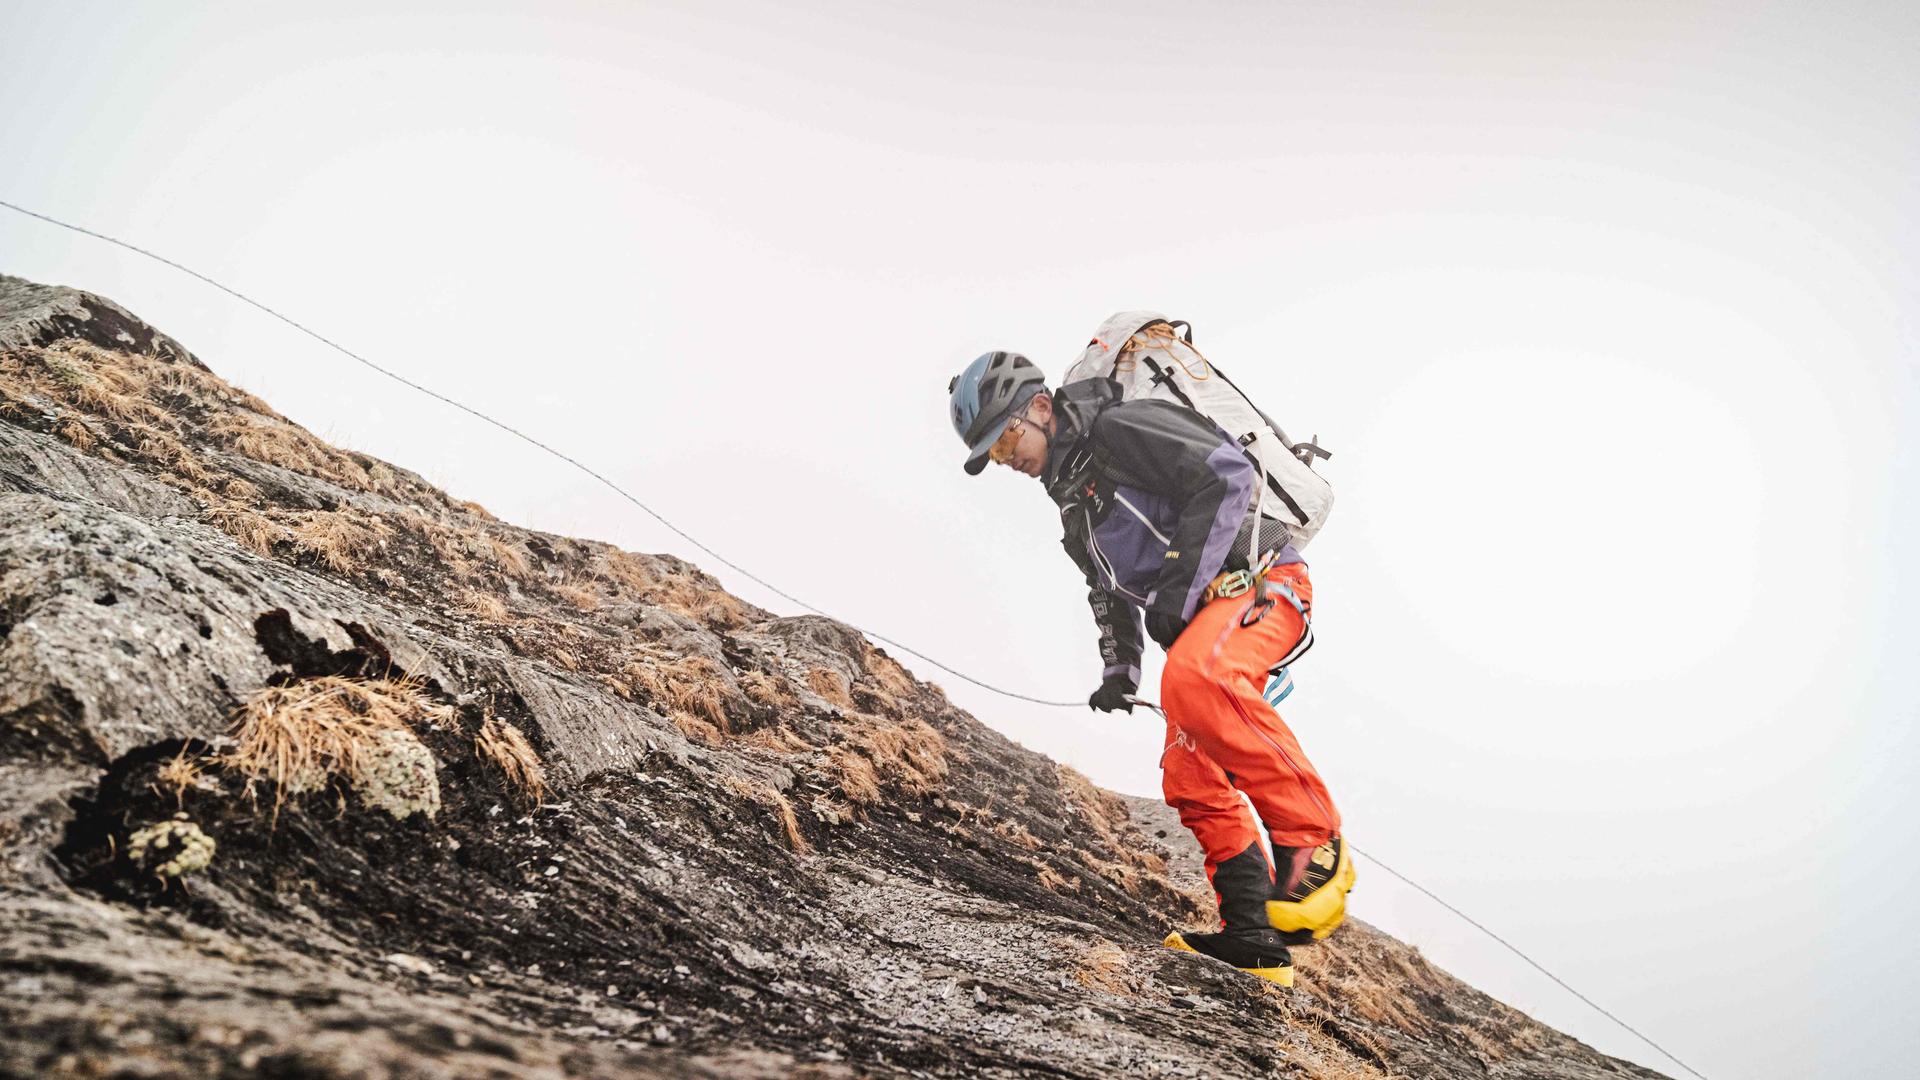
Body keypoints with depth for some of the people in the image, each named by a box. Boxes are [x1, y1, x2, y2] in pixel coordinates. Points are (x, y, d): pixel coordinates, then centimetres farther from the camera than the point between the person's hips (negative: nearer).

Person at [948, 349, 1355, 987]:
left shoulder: (1120, 428, -8)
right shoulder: (1074, 501, 22)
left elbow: (1228, 474, -19)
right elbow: (1114, 591, 30)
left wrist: (1179, 588, -21)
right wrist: (1120, 671, 15)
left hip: (1256, 577, -10)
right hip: (1197, 616, 10)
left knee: (1193, 678, -37)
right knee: (1189, 779, -1)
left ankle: (1312, 844, -28)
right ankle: (1253, 940, 2)